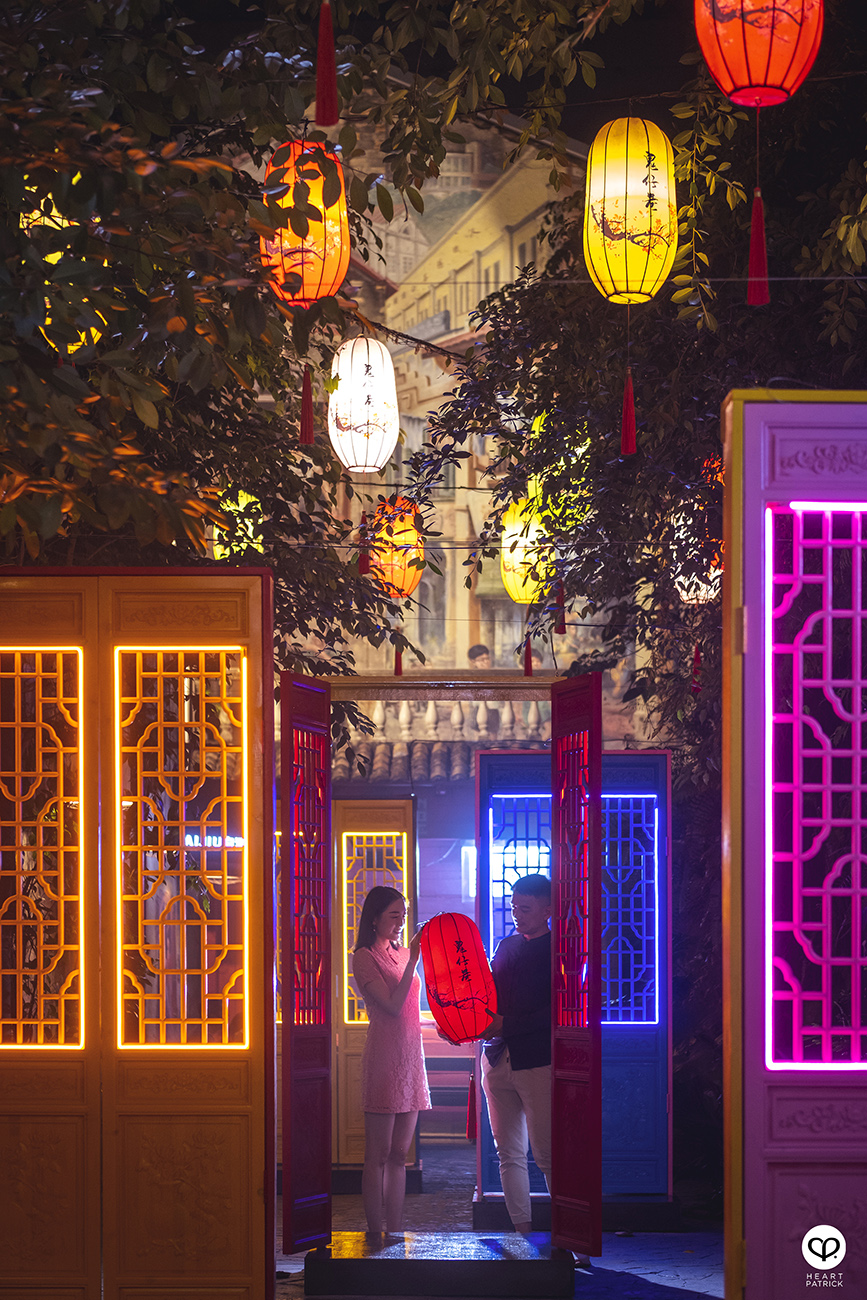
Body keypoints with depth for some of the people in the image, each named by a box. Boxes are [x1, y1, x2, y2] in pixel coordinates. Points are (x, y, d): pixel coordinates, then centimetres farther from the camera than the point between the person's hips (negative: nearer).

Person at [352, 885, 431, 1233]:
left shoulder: (402, 954, 16)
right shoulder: (364, 957, -5)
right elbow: (393, 1004, -17)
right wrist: (413, 959, -16)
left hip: (410, 1058, 7)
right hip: (383, 1058, -7)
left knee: (399, 1155, 8)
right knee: (377, 1157, -5)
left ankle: (395, 1235, 10)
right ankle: (375, 1238, -3)